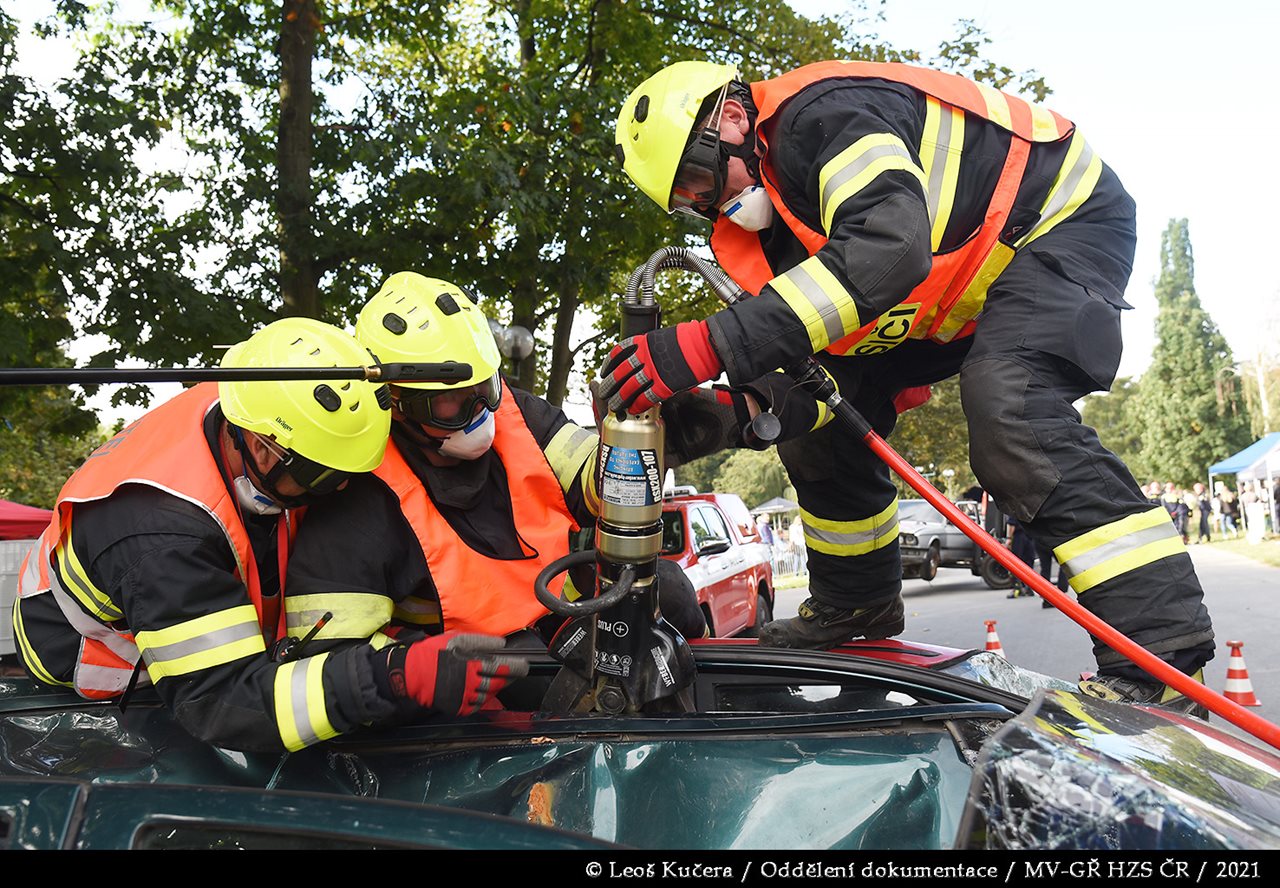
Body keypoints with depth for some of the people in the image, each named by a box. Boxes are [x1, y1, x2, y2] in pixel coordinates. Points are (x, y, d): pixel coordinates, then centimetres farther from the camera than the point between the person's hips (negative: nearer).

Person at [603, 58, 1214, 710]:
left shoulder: (822, 112, -29)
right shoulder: (760, 223, -2)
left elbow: (886, 247, -48)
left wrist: (712, 345, -52)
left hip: (1062, 218, -9)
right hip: (955, 292, 9)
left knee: (1009, 414, -35)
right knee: (821, 418, 3)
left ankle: (1162, 649, -29)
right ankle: (853, 607, 20)